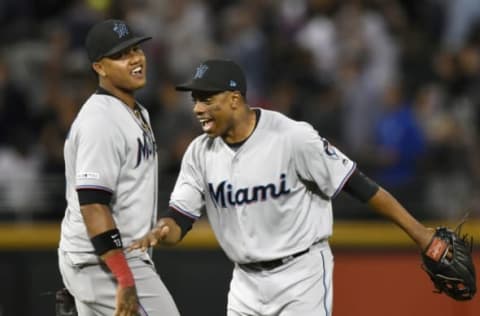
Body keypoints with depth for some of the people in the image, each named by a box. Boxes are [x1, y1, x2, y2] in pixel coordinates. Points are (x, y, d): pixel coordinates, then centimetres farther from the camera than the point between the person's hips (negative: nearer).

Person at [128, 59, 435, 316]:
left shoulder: (293, 138, -17)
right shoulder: (201, 152, -1)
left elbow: (358, 184, -13)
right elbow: (179, 220, -1)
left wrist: (417, 231, -14)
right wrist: (160, 231, -27)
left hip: (303, 276, -6)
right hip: (246, 281, 6)